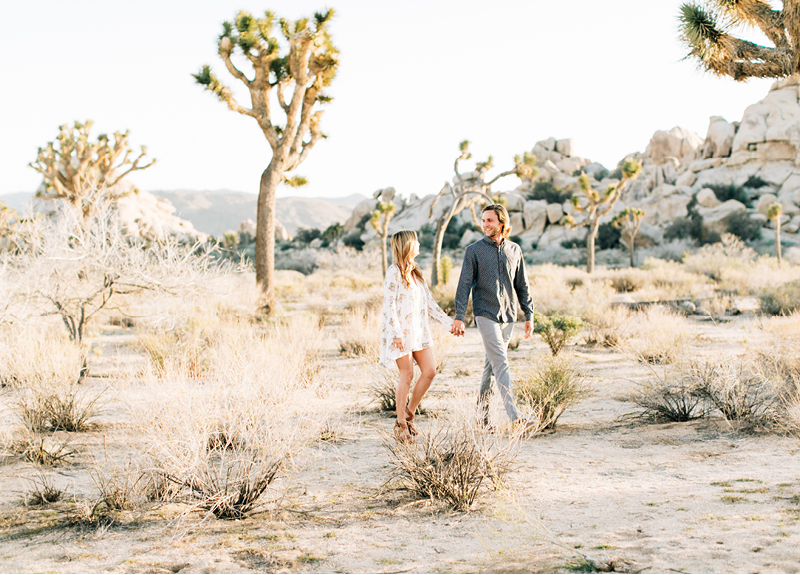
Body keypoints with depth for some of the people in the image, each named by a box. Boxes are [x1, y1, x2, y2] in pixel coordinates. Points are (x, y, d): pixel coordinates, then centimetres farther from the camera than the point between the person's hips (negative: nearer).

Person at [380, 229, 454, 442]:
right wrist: (396, 334, -20)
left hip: (418, 330, 8)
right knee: (407, 375, -6)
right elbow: (389, 305, -14)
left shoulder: (415, 272, 15)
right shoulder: (394, 272, -10)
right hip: (400, 332, -8)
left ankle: (409, 414, 15)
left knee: (429, 371, 1)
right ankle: (401, 424, 5)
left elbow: (428, 301, 18)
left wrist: (448, 322, 15)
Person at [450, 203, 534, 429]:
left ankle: (482, 412, 21)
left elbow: (522, 285, 14)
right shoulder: (474, 250, -1)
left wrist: (529, 315, 11)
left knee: (492, 365, 10)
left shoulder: (514, 250, 9)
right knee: (501, 364, -12)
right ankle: (514, 417, -18)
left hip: (508, 315, 4)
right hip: (485, 314, -4)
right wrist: (459, 317, -10)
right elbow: (464, 285, -3)